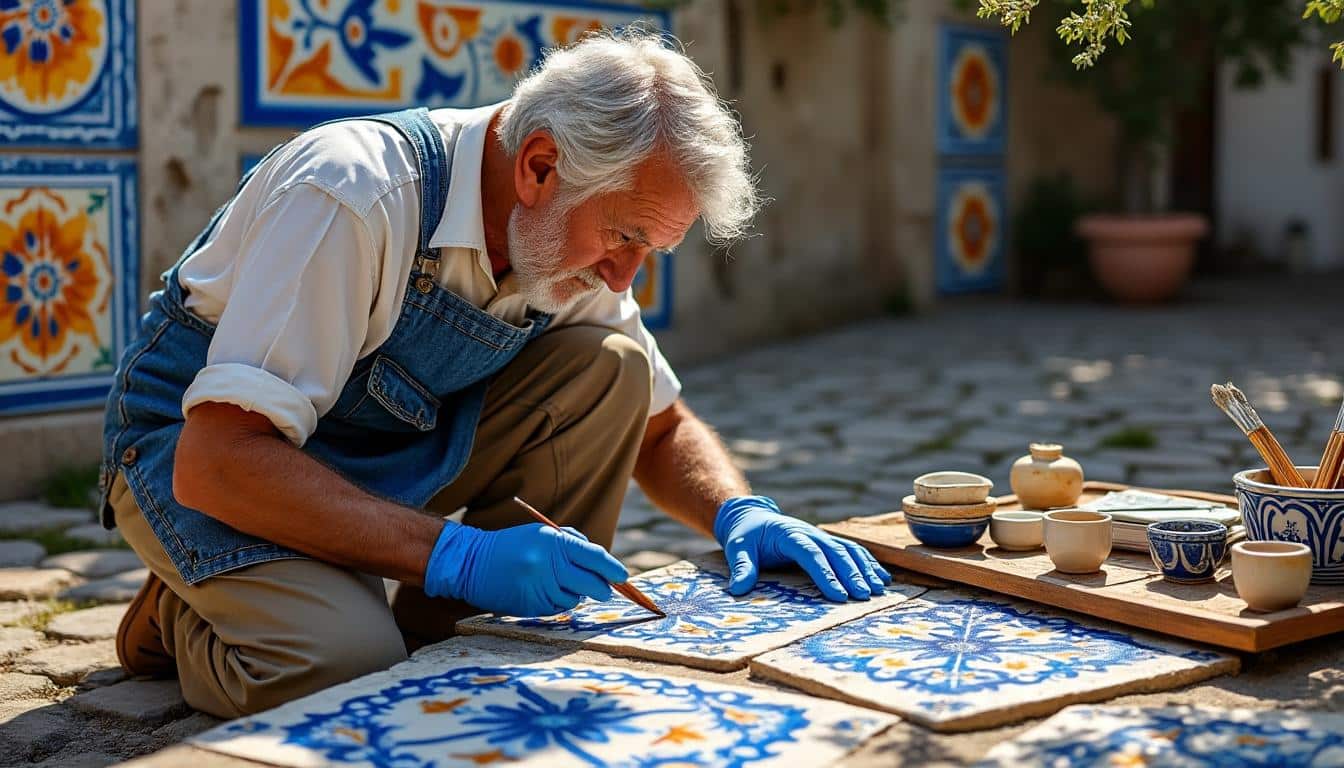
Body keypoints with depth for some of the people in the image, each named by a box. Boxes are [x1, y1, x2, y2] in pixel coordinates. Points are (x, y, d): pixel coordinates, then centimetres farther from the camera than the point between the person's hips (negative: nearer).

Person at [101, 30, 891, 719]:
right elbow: (216, 464, -35)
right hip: (193, 444, -6)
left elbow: (660, 425, 7)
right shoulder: (356, 197, -31)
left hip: (383, 446, 6)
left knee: (608, 372, -13)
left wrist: (740, 515, -15)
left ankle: (441, 649, -5)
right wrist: (456, 556, -39)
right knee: (344, 660, -34)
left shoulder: (571, 244, -8)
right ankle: (175, 617, 1)